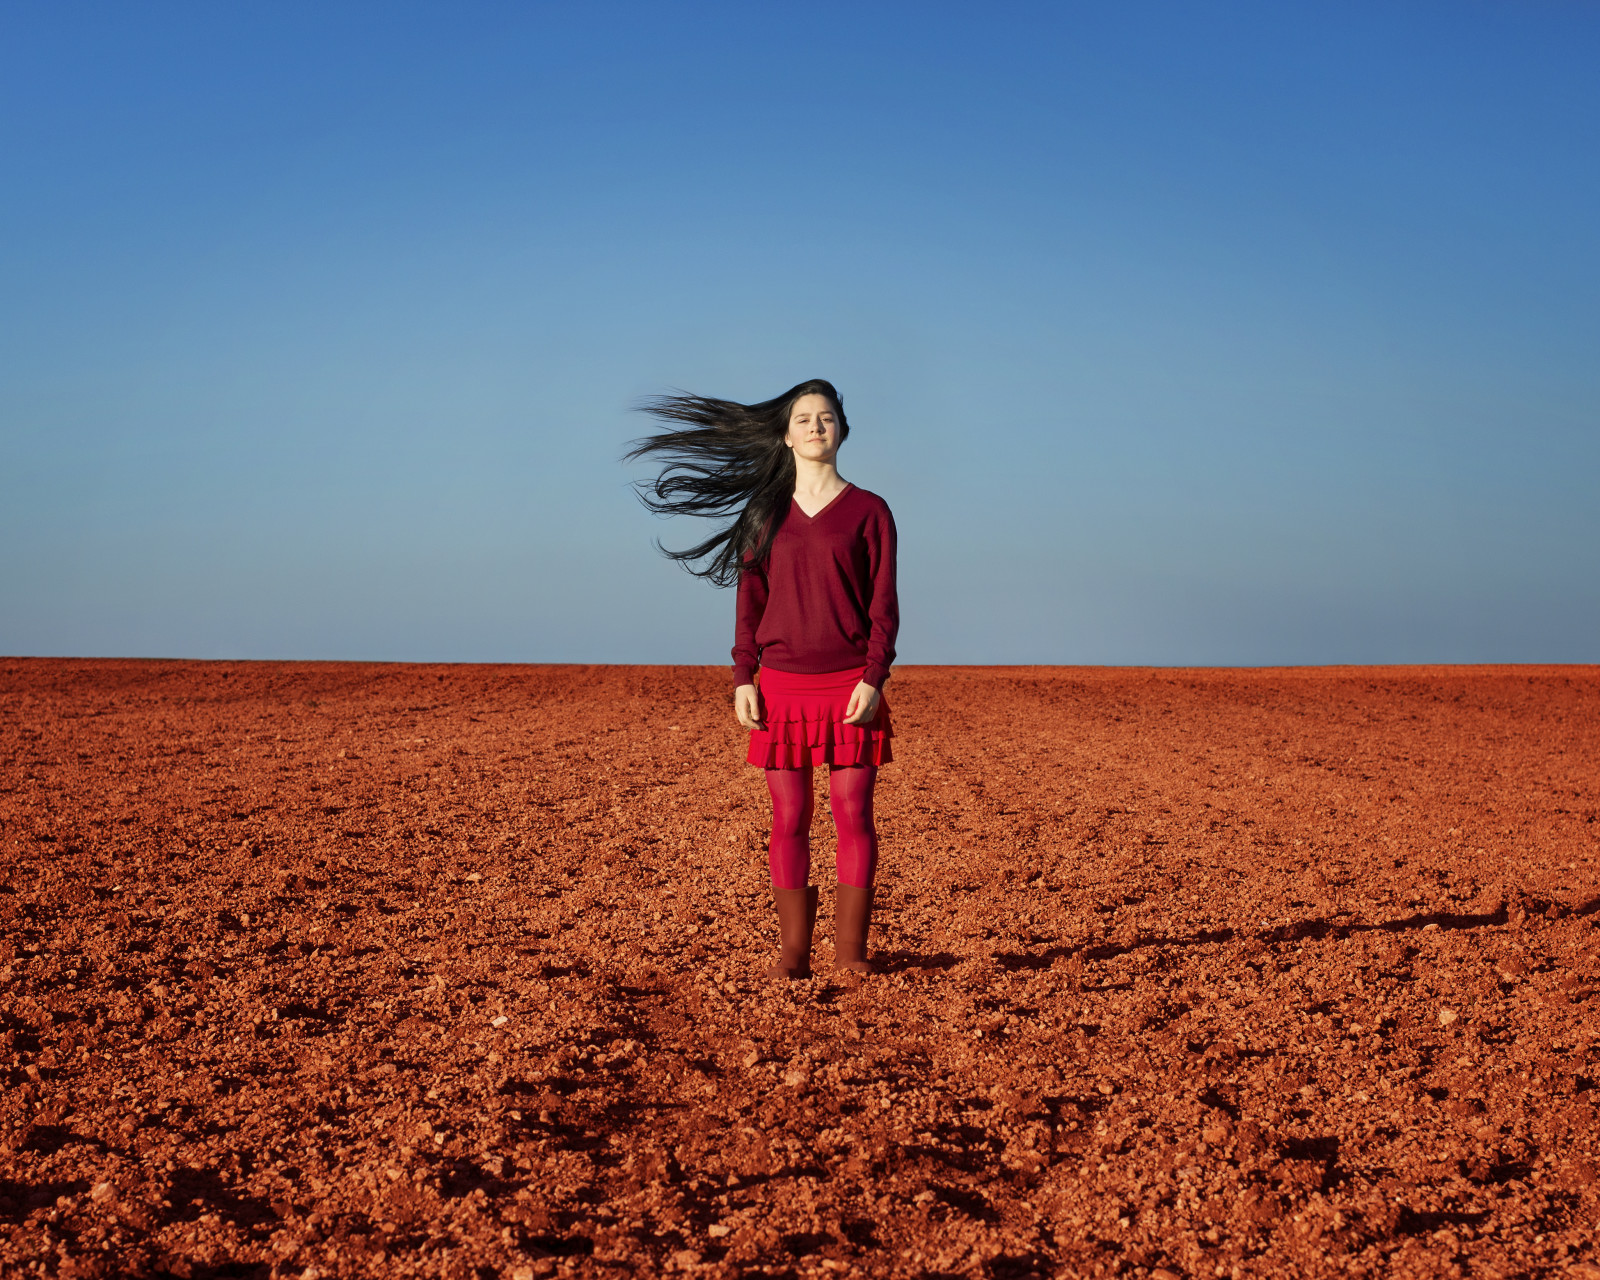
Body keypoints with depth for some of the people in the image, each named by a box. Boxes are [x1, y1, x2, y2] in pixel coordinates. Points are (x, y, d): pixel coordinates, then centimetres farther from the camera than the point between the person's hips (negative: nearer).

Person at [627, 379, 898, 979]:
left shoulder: (867, 510, 4)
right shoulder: (765, 512, 10)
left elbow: (883, 604, 1)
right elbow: (750, 601, 9)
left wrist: (873, 678, -10)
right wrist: (743, 679, -1)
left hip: (850, 687, -2)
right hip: (782, 684, 2)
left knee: (854, 815, -3)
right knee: (789, 819, 2)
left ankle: (851, 948, 6)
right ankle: (793, 950, 8)